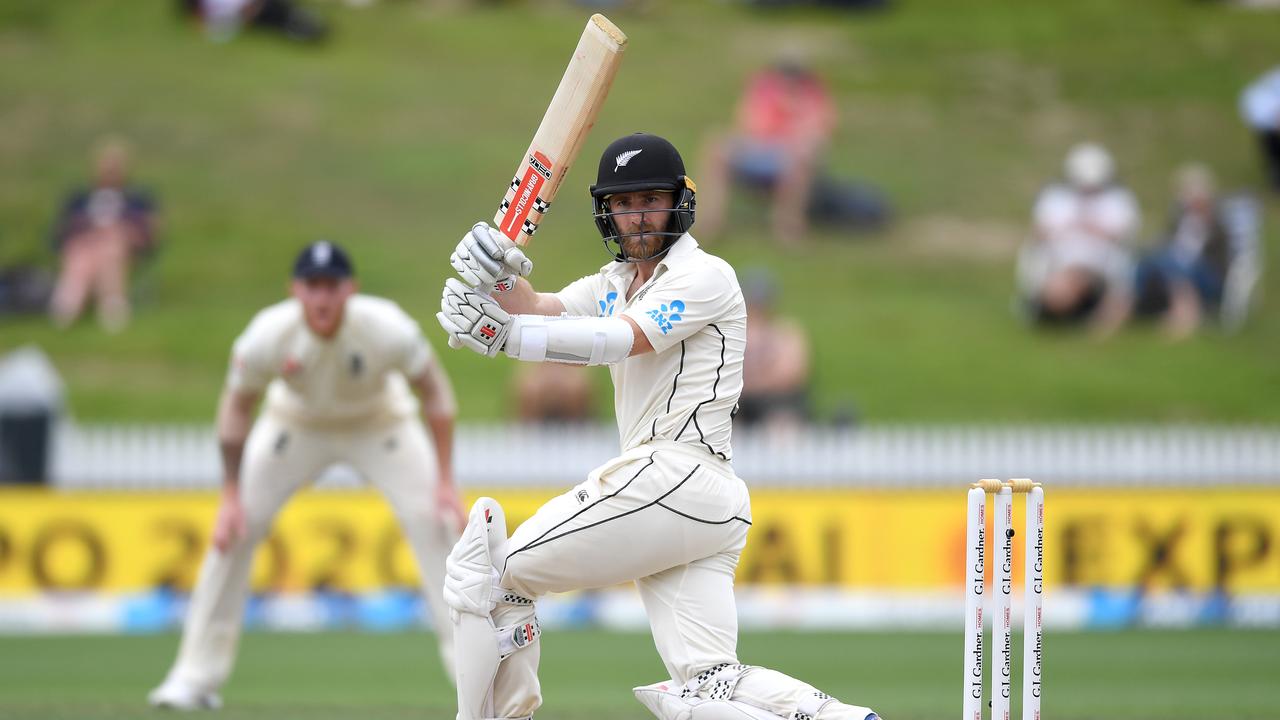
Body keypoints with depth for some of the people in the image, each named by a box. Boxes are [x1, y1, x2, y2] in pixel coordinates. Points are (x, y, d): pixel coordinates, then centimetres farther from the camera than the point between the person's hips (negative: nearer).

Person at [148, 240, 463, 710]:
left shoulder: (388, 329, -33)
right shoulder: (268, 335, -31)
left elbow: (435, 393, -18)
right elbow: (237, 407, -14)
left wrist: (444, 480, -21)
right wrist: (231, 496, -16)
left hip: (380, 423, -1)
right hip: (295, 423, 1)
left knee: (437, 523, -16)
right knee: (234, 529, -9)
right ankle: (197, 676, 1)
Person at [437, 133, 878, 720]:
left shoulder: (706, 276, -4)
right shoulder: (615, 283, 23)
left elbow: (622, 340, -19)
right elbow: (540, 310, 7)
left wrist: (504, 335, -28)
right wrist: (503, 276, -16)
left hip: (673, 478, -9)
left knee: (484, 571, -2)